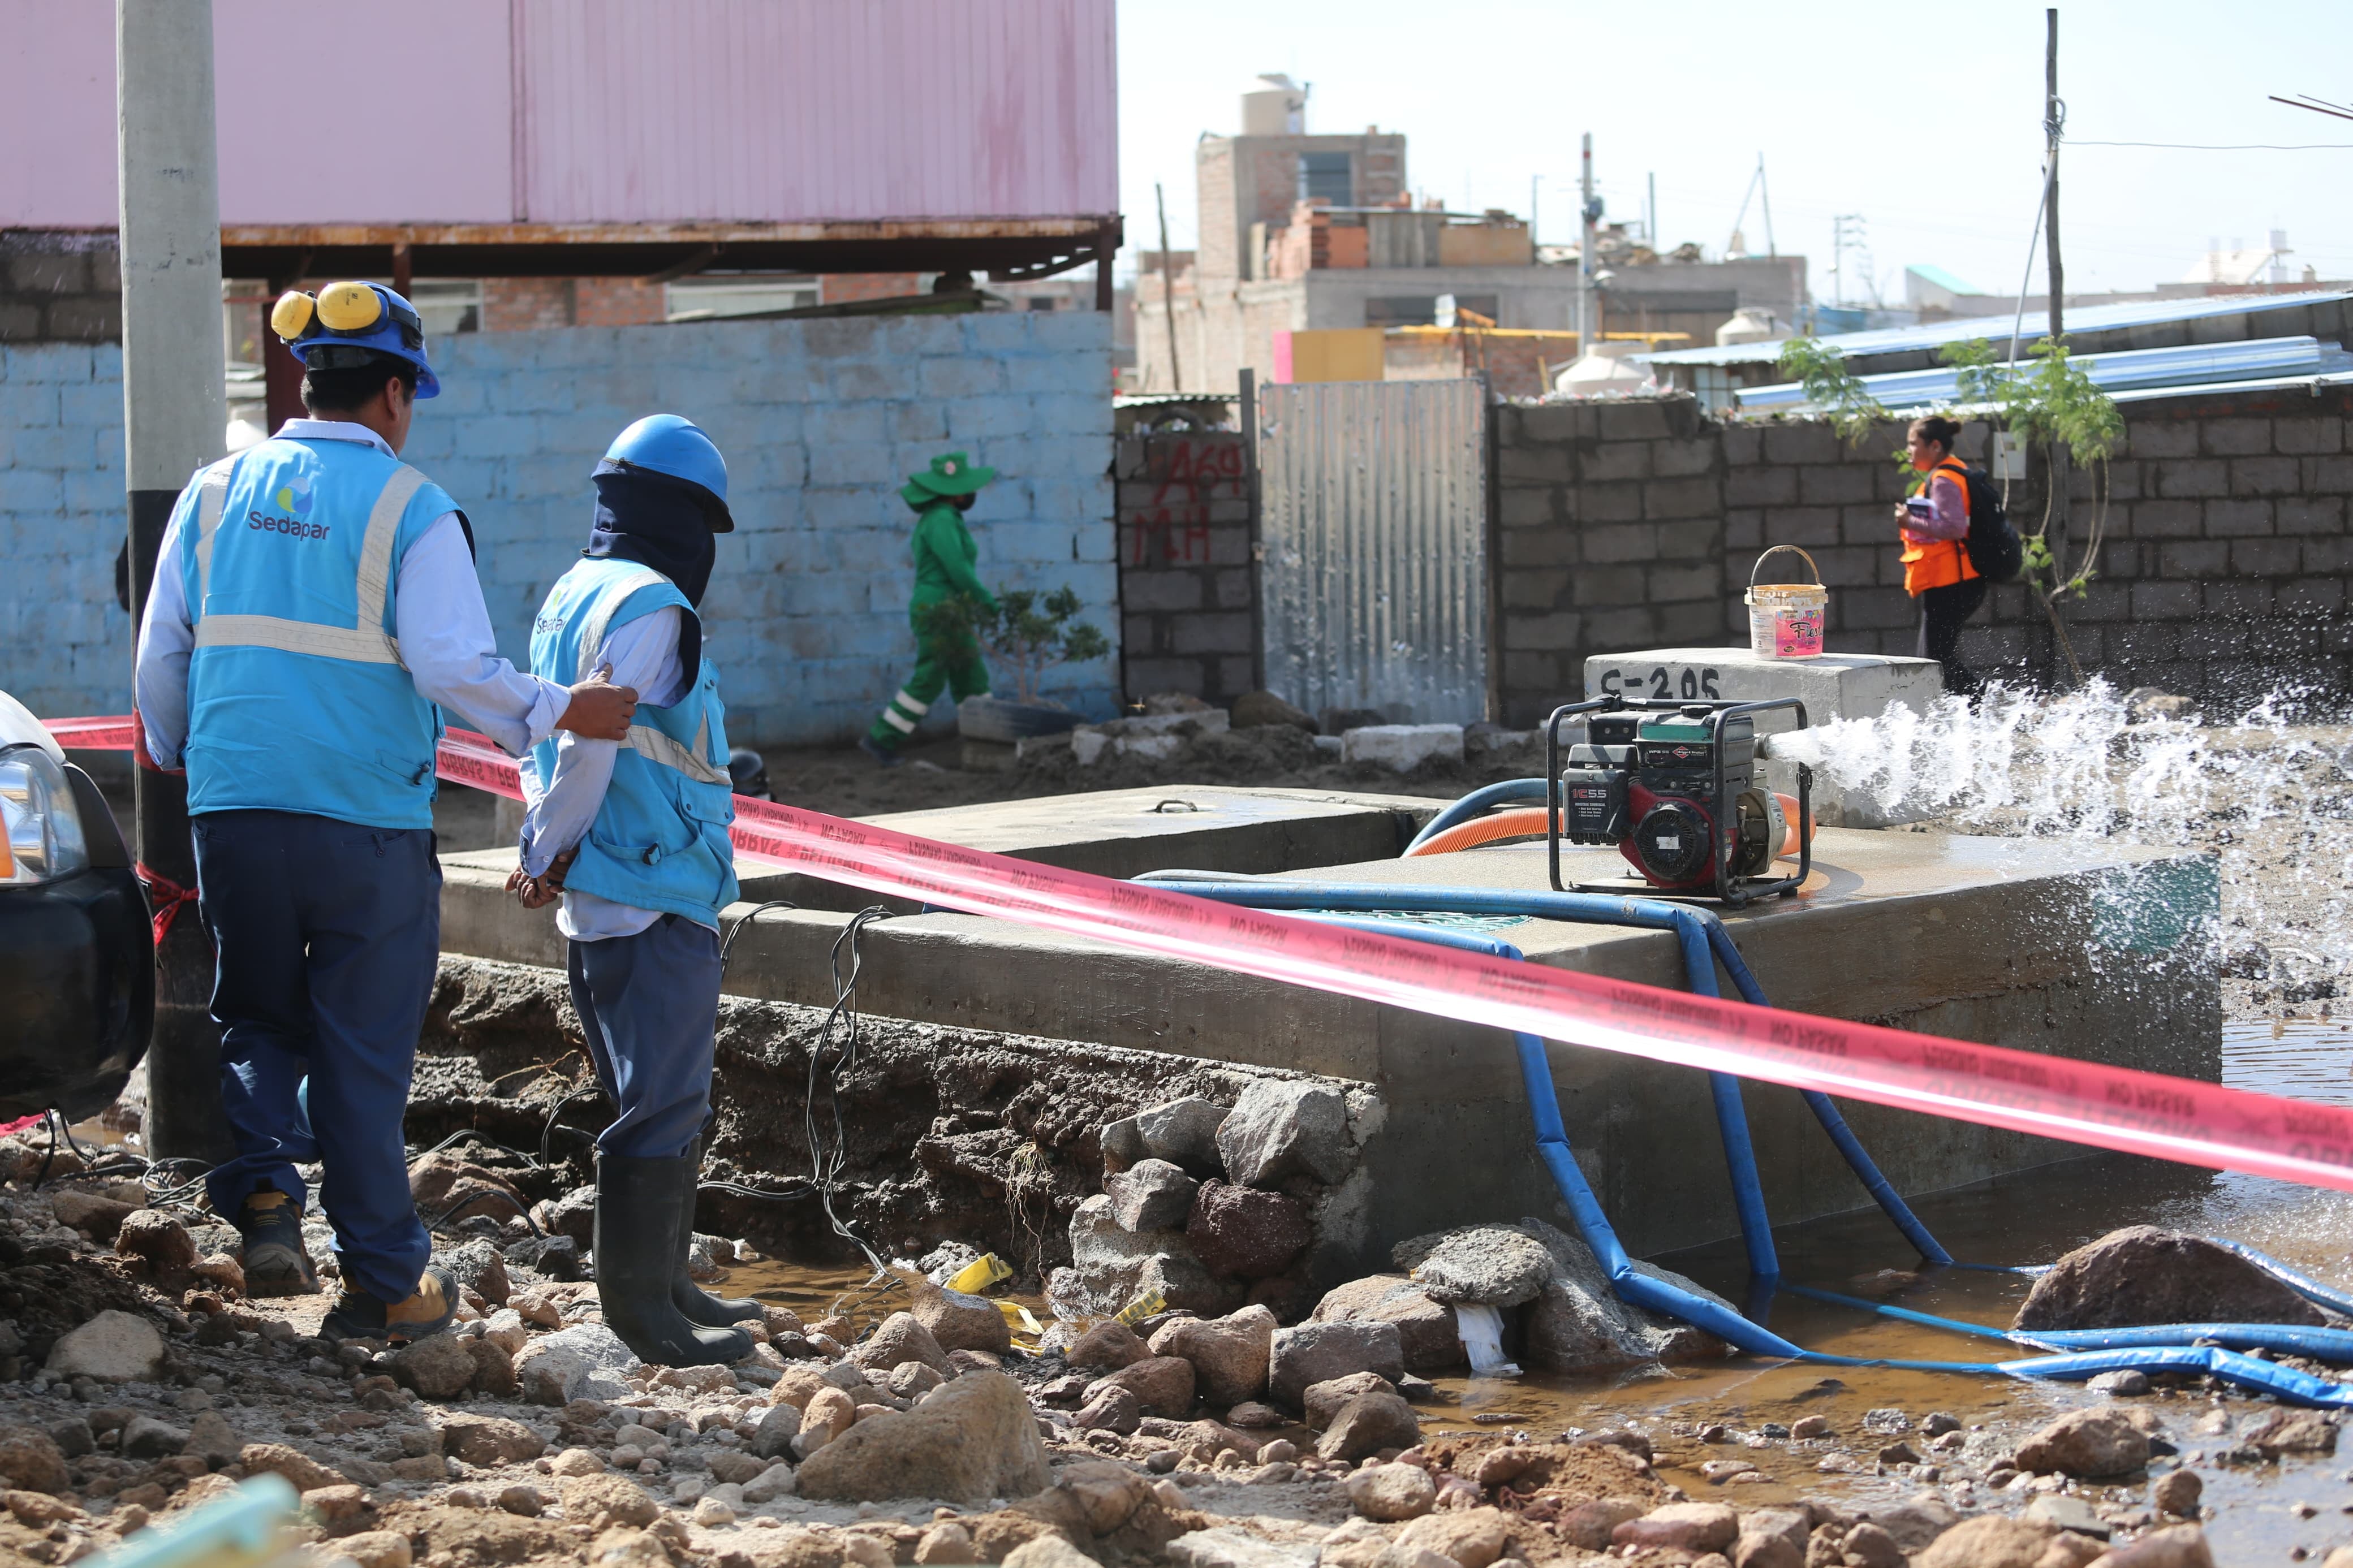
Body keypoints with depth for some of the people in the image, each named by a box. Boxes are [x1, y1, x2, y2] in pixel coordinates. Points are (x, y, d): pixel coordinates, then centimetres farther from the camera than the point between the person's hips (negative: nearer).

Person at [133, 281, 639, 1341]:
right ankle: (387, 1282, 12)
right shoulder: (411, 509, -5)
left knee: (258, 1018, 20)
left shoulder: (215, 493, 8)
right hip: (367, 822, -3)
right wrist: (558, 714, -3)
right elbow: (453, 667, -15)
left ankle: (264, 1189, -4)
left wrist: (175, 757, 31)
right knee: (361, 1051, 6)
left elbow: (161, 657, 14)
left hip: (232, 811, 3)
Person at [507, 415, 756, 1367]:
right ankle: (639, 1307, -3)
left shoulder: (571, 596, 16)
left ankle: (663, 1283, 26)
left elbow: (543, 741, 19)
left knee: (669, 1101, 18)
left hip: (600, 905, 10)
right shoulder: (648, 606, -14)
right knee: (661, 1106, -6)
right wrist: (548, 863, -8)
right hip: (652, 901, -10)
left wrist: (546, 854, 11)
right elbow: (591, 744, -19)